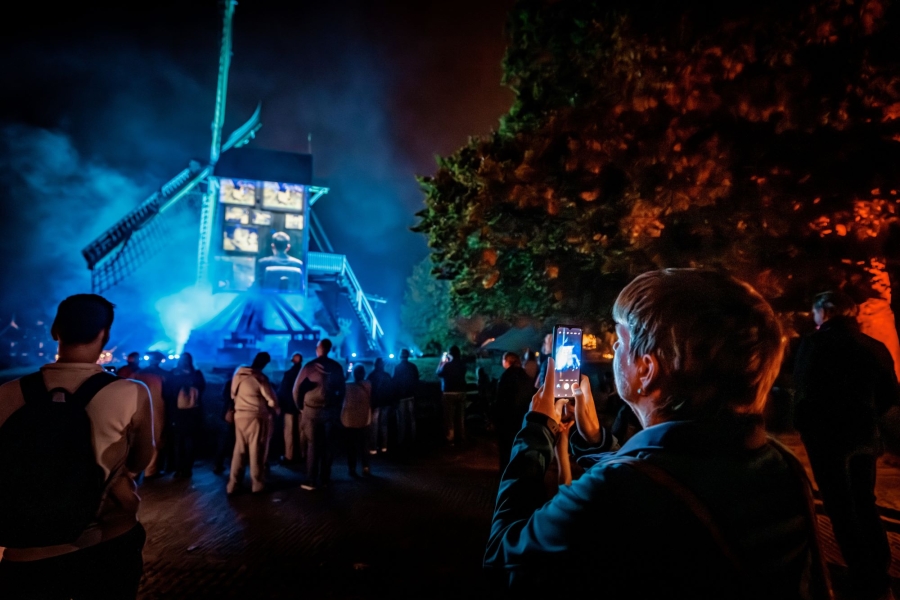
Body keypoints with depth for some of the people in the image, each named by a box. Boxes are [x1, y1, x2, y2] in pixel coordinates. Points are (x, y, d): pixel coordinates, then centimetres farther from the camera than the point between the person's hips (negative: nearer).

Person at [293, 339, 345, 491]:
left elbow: (297, 388, -6)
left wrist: (300, 405, 10)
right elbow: (342, 389, 4)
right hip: (331, 410, 2)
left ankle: (311, 481, 6)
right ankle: (324, 479, 17)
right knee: (328, 445, 10)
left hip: (312, 410, -2)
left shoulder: (309, 366, -9)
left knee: (313, 445, 4)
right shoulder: (337, 367, -1)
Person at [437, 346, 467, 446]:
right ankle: (461, 438, 16)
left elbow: (439, 373, 3)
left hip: (449, 393, -4)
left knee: (449, 417, 2)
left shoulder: (447, 365, -15)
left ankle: (450, 439, 2)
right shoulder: (462, 364, 0)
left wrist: (442, 361, 10)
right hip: (461, 393, 5)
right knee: (461, 417, 11)